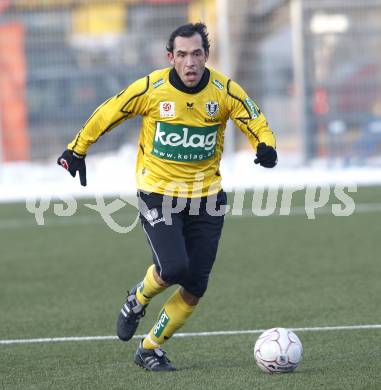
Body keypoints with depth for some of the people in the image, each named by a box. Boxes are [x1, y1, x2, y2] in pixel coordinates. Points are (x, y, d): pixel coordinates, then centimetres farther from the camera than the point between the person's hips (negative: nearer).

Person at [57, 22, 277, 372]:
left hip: (206, 196, 3)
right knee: (173, 268, -23)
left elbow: (257, 124, -2)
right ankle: (138, 299, 13)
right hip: (157, 194, -3)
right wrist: (77, 150, 9)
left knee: (194, 288, -1)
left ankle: (150, 349, 19)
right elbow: (106, 115, 2)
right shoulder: (150, 88, -11)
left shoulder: (225, 91, -8)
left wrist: (266, 147, -24)